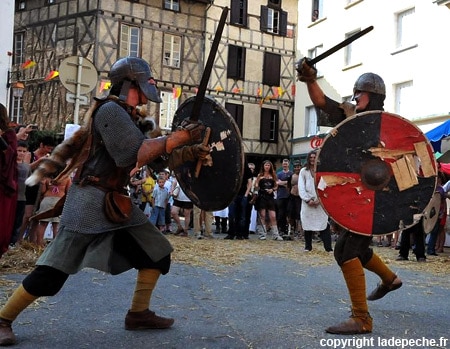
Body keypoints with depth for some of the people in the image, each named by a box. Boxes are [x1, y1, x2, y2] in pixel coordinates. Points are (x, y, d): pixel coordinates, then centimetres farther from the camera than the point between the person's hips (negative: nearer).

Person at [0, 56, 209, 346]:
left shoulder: (128, 118, 15)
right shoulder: (110, 109, -14)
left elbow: (156, 157, 15)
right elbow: (135, 154, -23)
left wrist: (190, 152, 4)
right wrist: (178, 137, -21)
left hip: (115, 203, 10)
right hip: (90, 201, -10)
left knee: (157, 252, 8)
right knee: (53, 271, -6)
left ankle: (139, 314, 17)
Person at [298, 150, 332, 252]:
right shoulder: (303, 171, 7)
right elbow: (301, 187, 2)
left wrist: (320, 199, -11)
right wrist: (308, 200, -9)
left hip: (321, 202, -1)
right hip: (307, 202, 1)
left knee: (324, 224, -6)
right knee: (307, 224, 4)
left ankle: (328, 247, -5)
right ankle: (308, 246, 16)